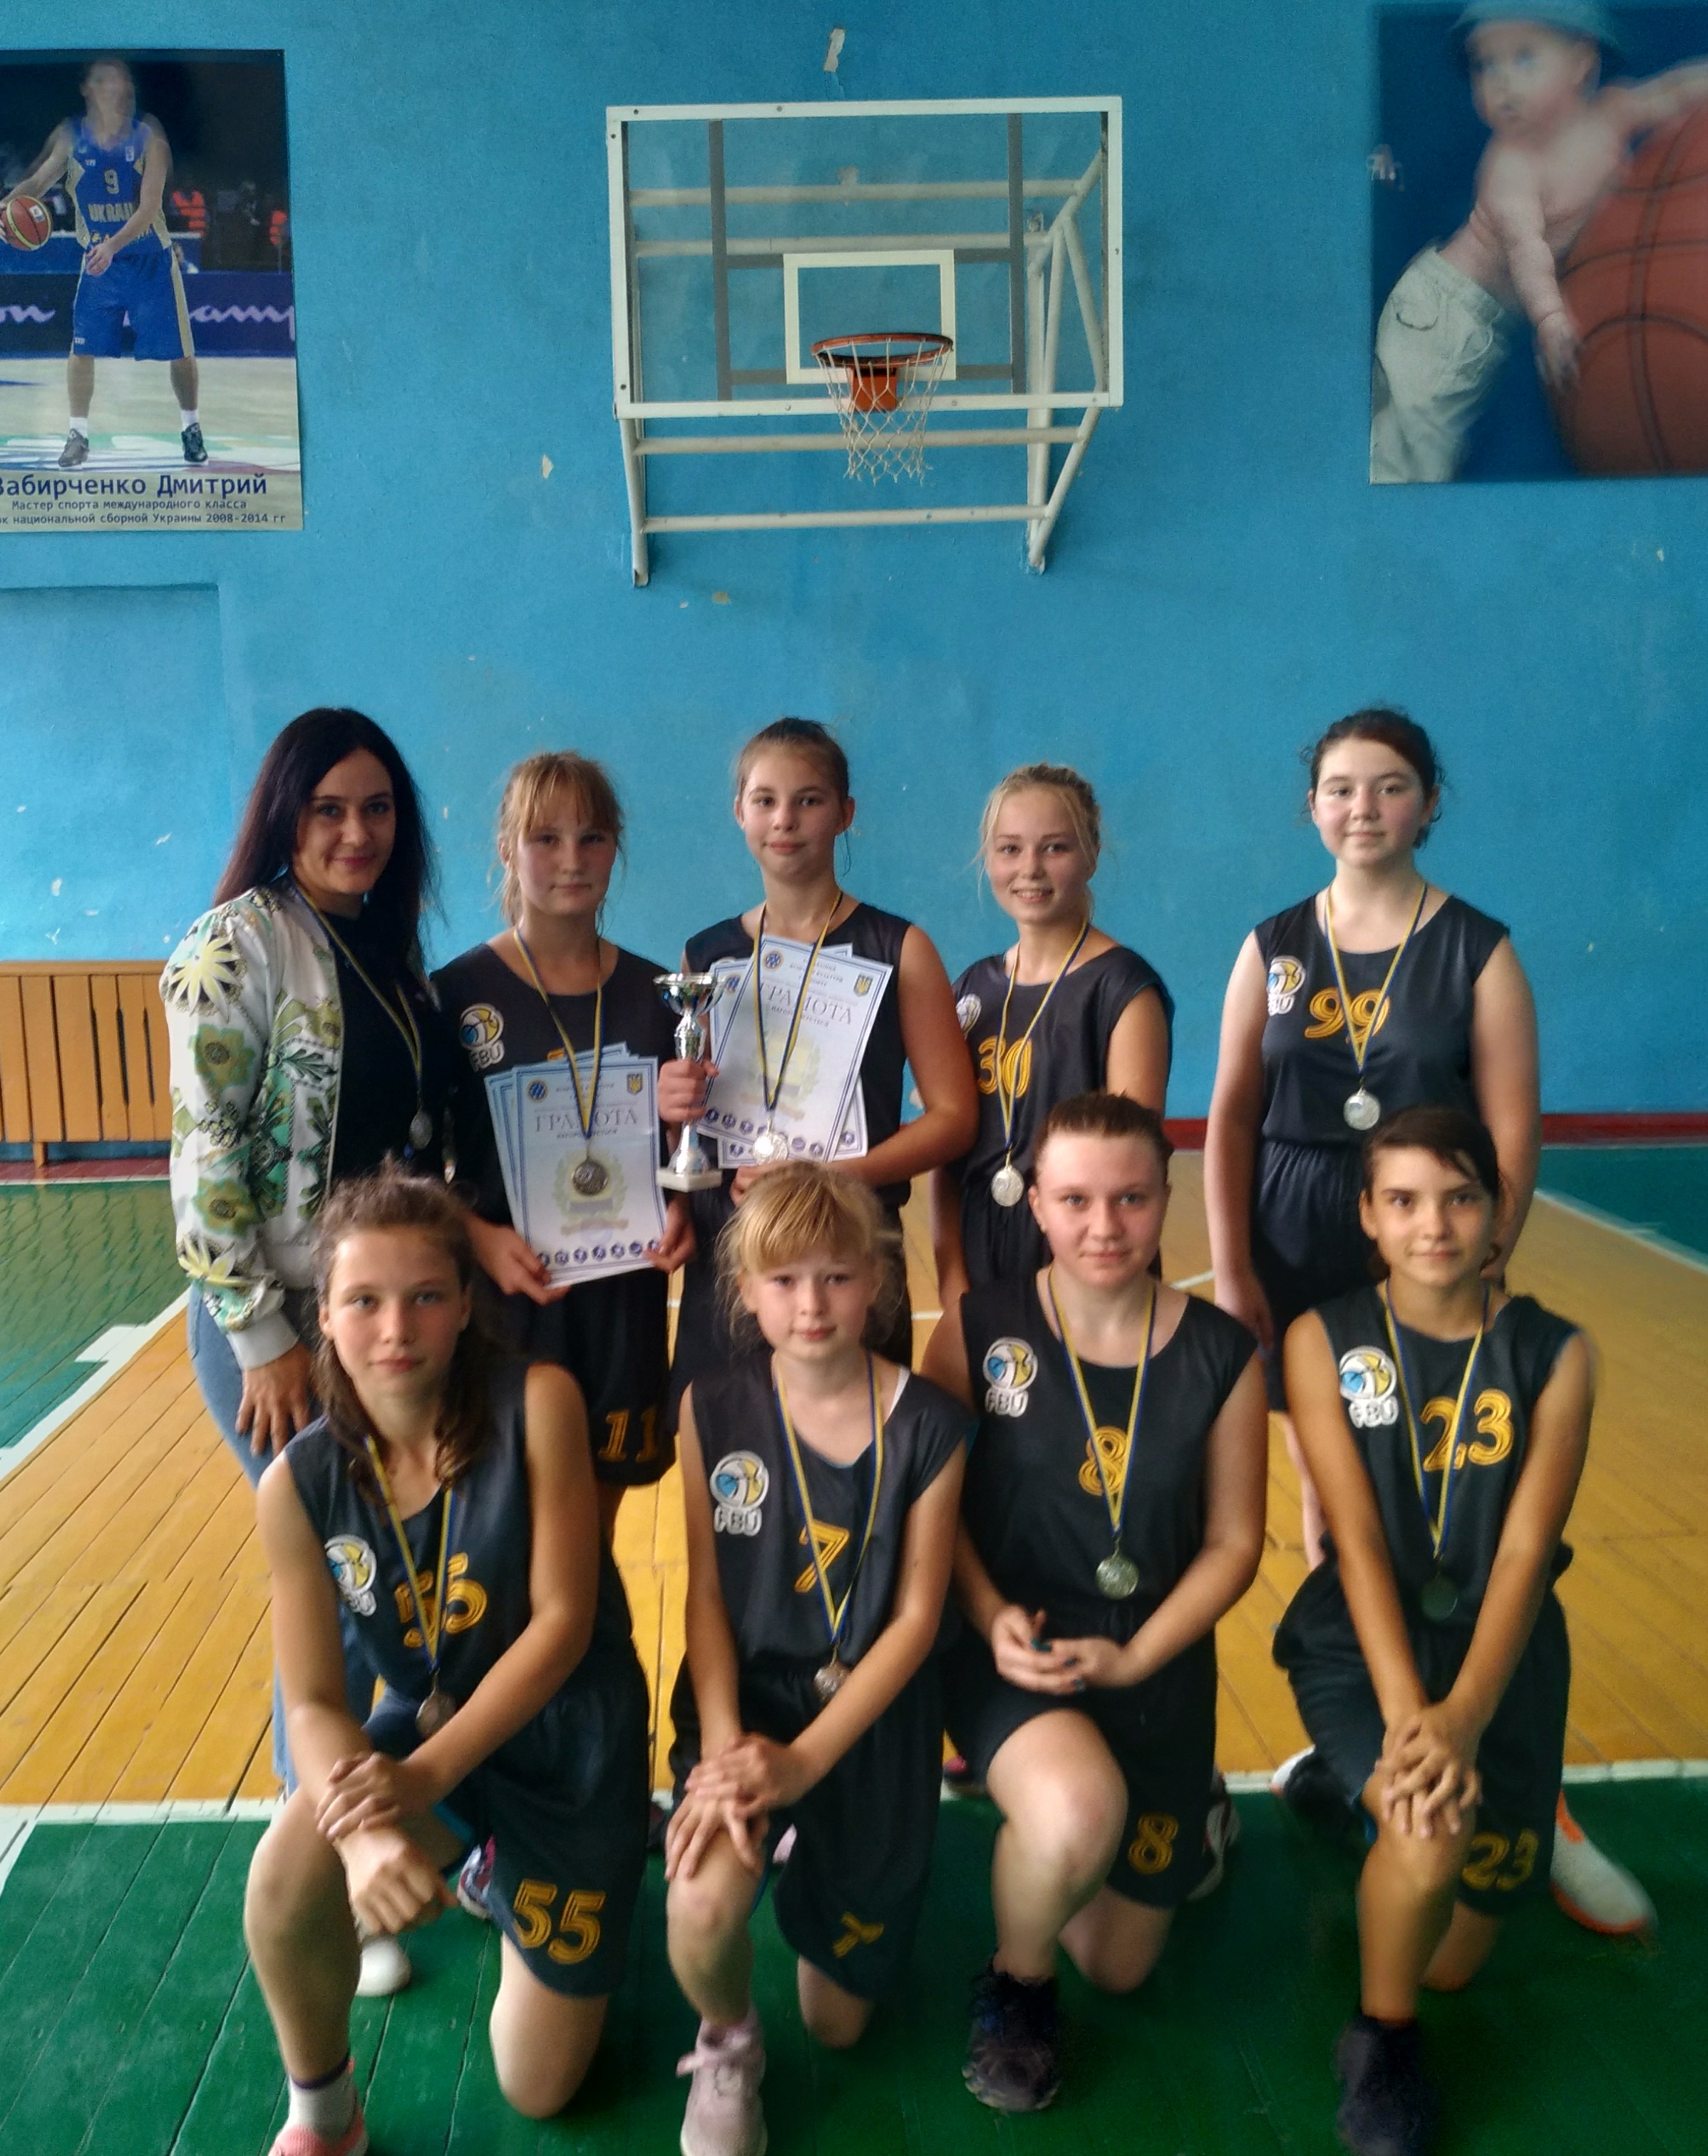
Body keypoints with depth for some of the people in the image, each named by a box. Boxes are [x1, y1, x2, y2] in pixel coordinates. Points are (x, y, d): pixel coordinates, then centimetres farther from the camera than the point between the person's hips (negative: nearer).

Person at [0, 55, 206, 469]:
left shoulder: (148, 138, -11)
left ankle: (191, 427, 21)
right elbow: (39, 181, 0)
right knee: (82, 347, -3)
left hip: (150, 260, -2)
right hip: (98, 260, 2)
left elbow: (149, 207, -20)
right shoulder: (71, 138, -3)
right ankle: (78, 434, 6)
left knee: (179, 350, 1)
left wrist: (113, 246, -32)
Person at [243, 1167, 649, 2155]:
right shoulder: (300, 1484, -15)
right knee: (285, 1886, -31)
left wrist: (423, 1779, -30)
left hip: (568, 1737, -1)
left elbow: (564, 1619, -22)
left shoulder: (537, 1401, -24)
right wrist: (367, 1832, -33)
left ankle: (506, 1875, 41)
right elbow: (314, 1701, -13)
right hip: (430, 1720, 2)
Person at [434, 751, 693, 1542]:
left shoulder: (653, 994, 4)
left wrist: (680, 1209, -8)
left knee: (596, 1532, 14)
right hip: (504, 1296, -2)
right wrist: (483, 1239, -19)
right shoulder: (459, 993, -5)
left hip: (625, 1294, 3)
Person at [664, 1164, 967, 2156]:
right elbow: (706, 1593, -6)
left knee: (837, 2019, 10)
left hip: (874, 1721, 0)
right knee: (703, 1902, -31)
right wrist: (724, 1744, -19)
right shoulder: (714, 1408, -9)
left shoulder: (928, 1423, -13)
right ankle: (727, 2047, 7)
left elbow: (917, 1616, -11)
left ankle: (815, 1864, 44)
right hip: (746, 1695, 0)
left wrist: (806, 1760, -19)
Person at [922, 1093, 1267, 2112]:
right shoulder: (980, 1329, -11)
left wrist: (1134, 1658, -12)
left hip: (1157, 1666, 2)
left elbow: (1234, 1540, -2)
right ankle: (1015, 1985, 0)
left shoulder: (1223, 1353, -8)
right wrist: (990, 1618, -21)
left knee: (1120, 1967, 12)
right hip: (1010, 1644, -2)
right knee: (1078, 1809, -35)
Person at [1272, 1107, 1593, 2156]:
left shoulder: (1556, 1353, -7)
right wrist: (1404, 1712, -27)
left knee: (1455, 1962, 3)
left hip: (1500, 1651, 2)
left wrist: (1462, 1715, -28)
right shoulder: (1323, 1339, -8)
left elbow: (1527, 1551, -15)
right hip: (1362, 1642, -2)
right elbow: (1358, 1538, -15)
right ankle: (1382, 2042, 2)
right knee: (1429, 1834, -30)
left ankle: (1362, 1800, 36)